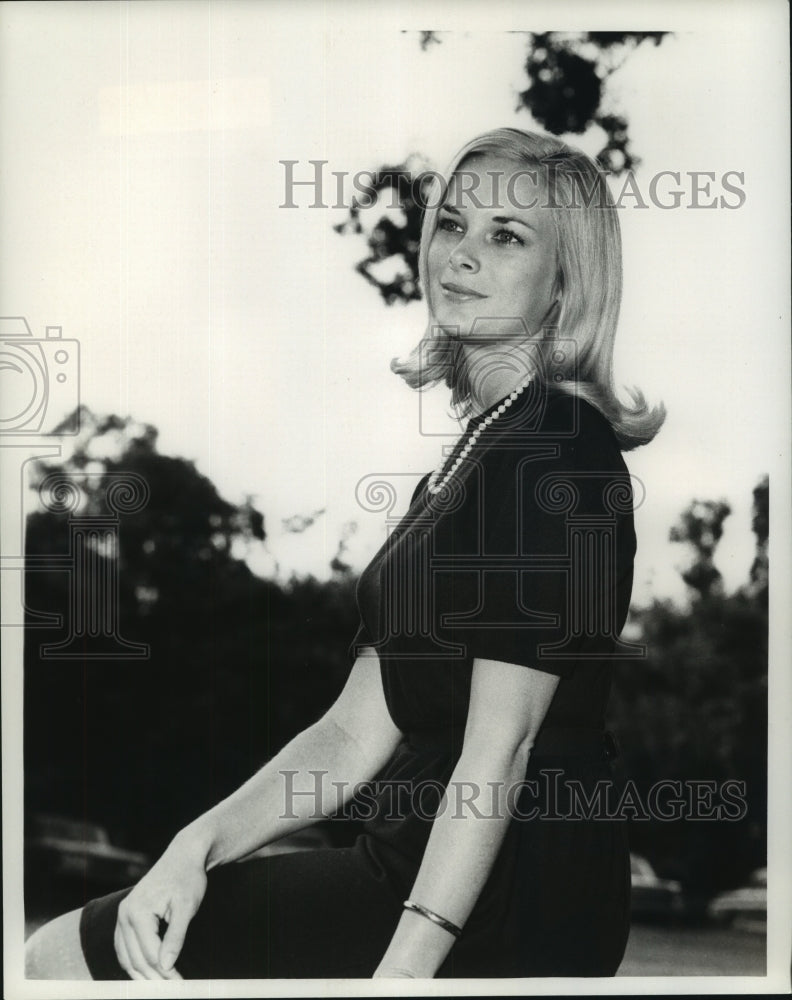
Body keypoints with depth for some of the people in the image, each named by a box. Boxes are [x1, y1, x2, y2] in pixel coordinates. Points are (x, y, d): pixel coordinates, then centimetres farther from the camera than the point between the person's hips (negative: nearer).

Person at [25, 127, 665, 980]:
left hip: (509, 903, -9)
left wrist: (403, 964, -23)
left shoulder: (556, 450, -13)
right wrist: (200, 844, -3)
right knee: (58, 951, 10)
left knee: (63, 958, -5)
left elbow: (500, 750, -20)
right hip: (420, 864, 9)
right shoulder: (475, 449, 16)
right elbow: (356, 733, 9)